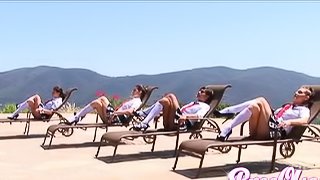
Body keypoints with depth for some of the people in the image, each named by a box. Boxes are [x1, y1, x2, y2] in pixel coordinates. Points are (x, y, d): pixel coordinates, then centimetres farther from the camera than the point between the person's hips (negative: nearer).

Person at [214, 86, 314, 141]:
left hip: (276, 131, -7)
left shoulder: (304, 110, 14)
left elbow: (304, 120, -9)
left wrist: (289, 121, -28)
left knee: (261, 101, -22)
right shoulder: (286, 106, 38)